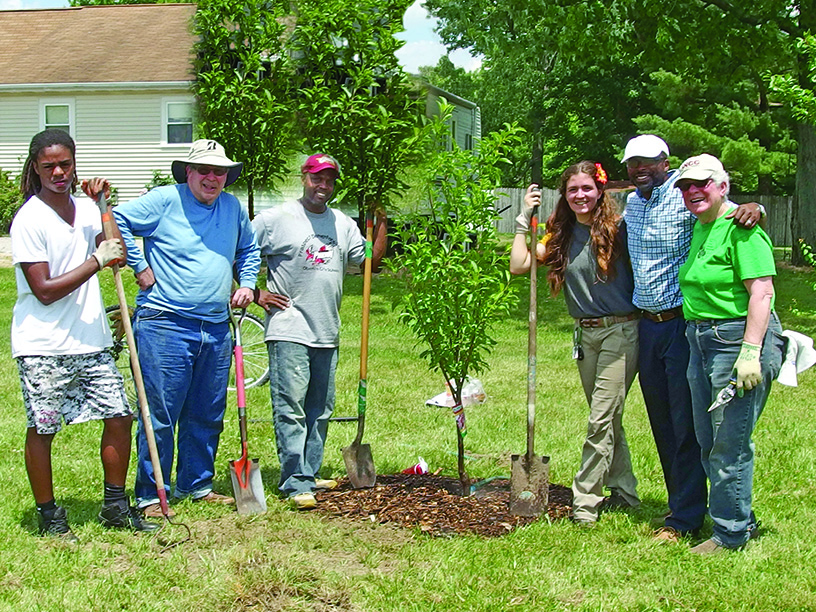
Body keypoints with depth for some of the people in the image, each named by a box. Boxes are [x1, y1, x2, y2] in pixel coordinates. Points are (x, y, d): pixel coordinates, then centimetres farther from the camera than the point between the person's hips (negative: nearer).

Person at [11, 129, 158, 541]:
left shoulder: (86, 209, 8)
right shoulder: (29, 221, -12)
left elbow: (115, 253, 14)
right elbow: (44, 290, -15)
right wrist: (96, 261, -17)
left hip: (91, 341, 6)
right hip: (43, 346, -6)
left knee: (119, 417, 6)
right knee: (42, 429, 3)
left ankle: (115, 507, 20)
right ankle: (49, 516, 17)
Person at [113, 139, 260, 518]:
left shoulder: (233, 208, 13)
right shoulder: (165, 200, -5)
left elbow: (249, 249, 30)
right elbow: (117, 221, -7)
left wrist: (247, 284, 15)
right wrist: (139, 267, -8)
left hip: (216, 328, 6)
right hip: (164, 325, -6)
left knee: (207, 415, 13)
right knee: (160, 415, -4)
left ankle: (196, 484, 27)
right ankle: (150, 495, 4)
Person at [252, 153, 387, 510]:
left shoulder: (343, 224, 13)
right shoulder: (276, 219, -3)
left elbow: (371, 261, 13)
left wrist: (381, 220, 8)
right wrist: (256, 294, -5)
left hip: (327, 334, 6)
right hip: (289, 332, -6)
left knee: (320, 411, 11)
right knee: (291, 410, -8)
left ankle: (309, 474, 21)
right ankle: (296, 484, -7)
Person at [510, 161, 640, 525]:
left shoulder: (618, 228, -8)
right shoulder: (560, 236, 7)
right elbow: (518, 265, 0)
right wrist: (524, 220, 1)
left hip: (620, 331, -6)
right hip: (585, 334, 6)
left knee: (602, 420, -7)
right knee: (608, 419, 15)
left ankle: (585, 502, -1)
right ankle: (625, 492, 29)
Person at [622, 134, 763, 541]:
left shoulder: (685, 198, -10)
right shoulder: (632, 203, 12)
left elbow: (728, 213, -14)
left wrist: (752, 209, -36)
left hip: (682, 323, -7)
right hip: (646, 325, 7)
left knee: (686, 424, -3)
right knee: (661, 423, 13)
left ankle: (686, 517, 4)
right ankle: (681, 503, 26)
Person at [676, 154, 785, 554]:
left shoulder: (740, 228, -14)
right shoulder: (699, 226, 14)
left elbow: (761, 290, -20)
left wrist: (751, 352, -25)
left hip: (737, 338, -10)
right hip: (702, 340, 10)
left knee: (729, 444, -3)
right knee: (708, 442, 14)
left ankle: (731, 533, 10)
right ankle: (742, 520, 29)